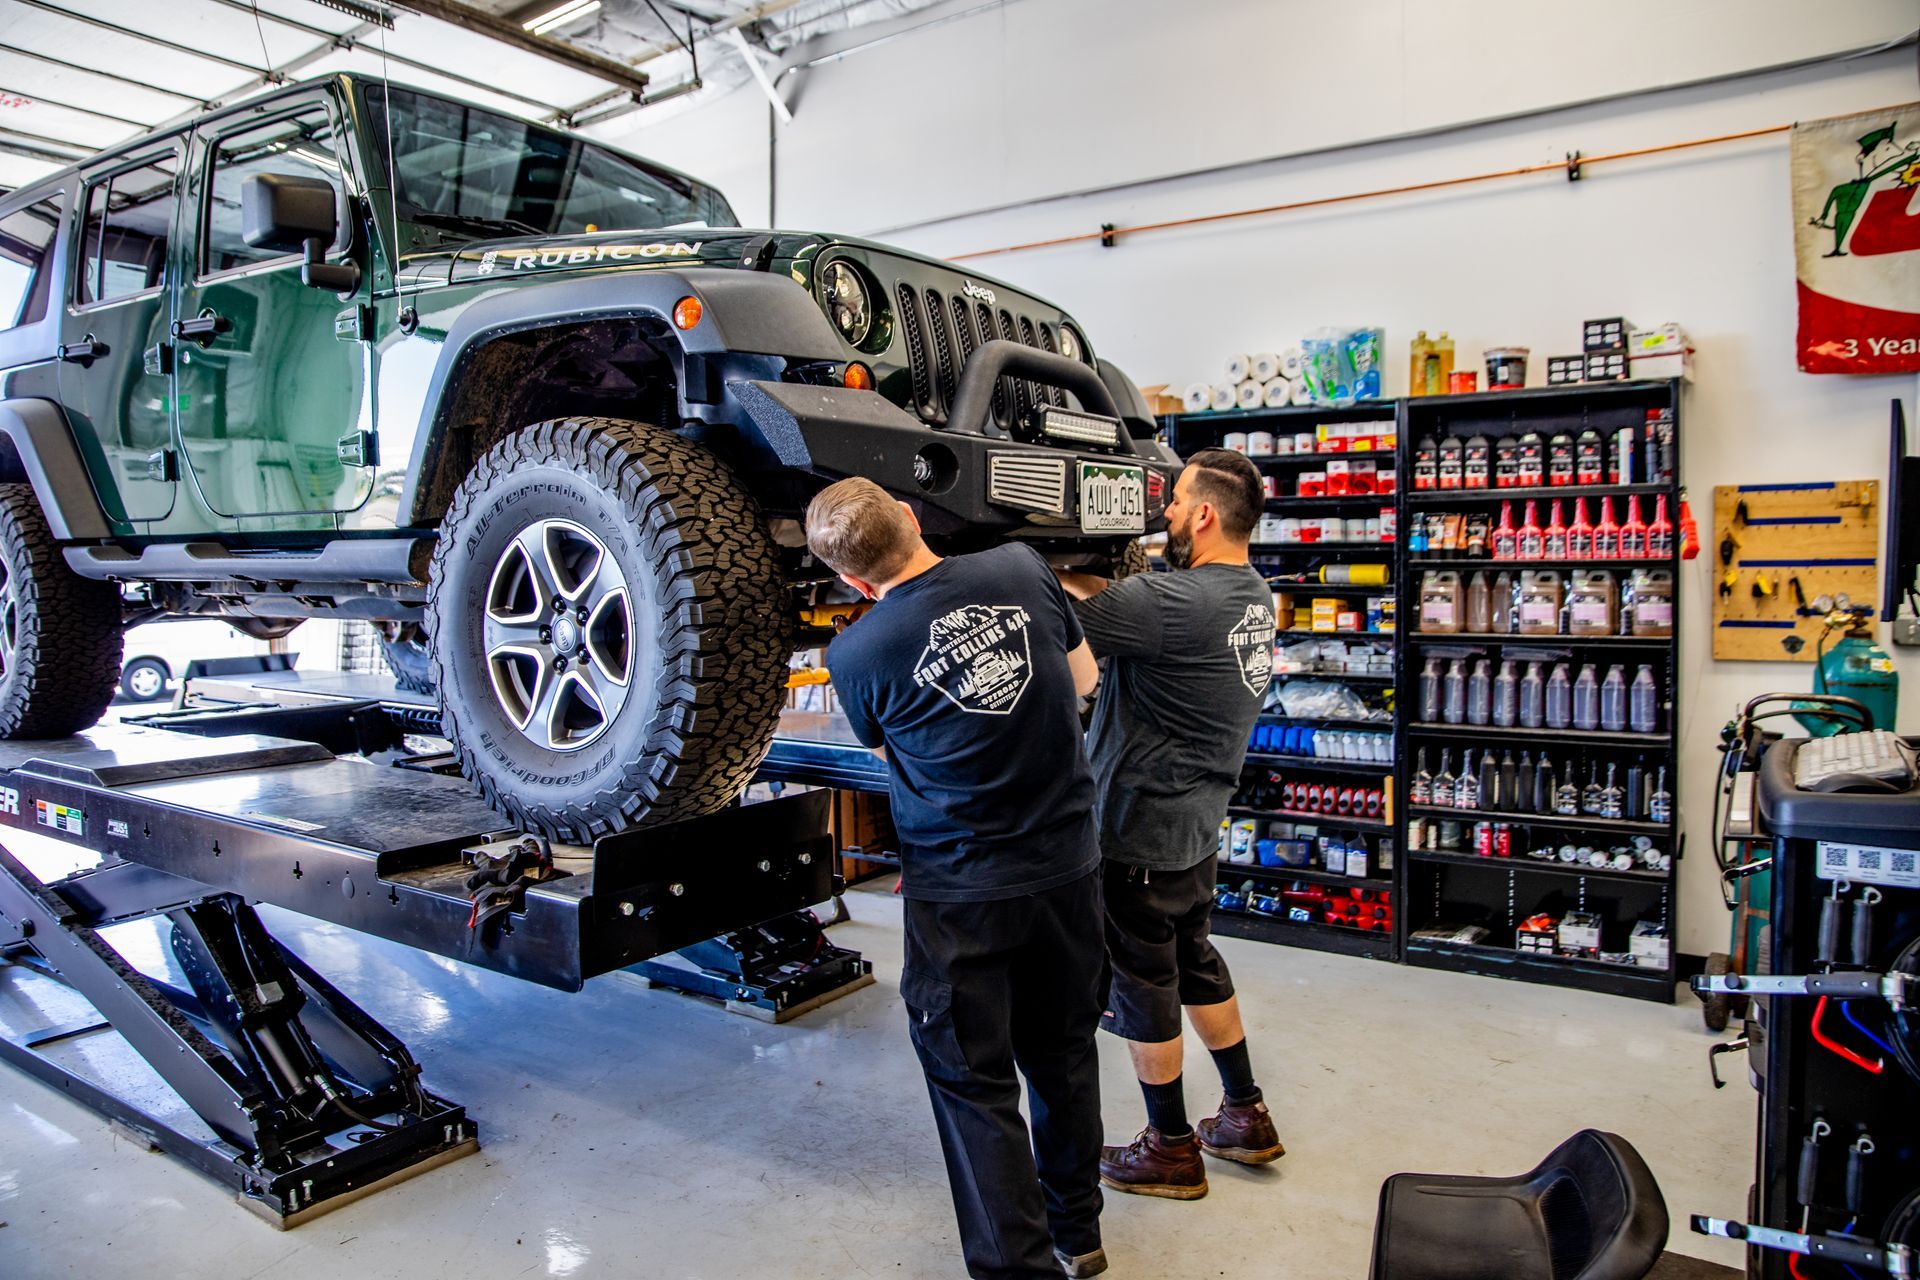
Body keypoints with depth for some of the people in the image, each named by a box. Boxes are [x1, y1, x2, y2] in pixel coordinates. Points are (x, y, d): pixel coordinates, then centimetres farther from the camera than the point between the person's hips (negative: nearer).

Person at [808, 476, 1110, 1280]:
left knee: (974, 1084, 11)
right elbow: (1082, 678, 8)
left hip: (961, 892, -4)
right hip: (1068, 861, 5)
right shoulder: (1022, 567, -8)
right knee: (1063, 1054, 21)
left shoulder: (855, 653, -16)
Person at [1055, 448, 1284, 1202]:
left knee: (1142, 985, 8)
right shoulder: (1251, 594, 4)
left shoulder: (1181, 603, -26)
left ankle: (1171, 1150, 25)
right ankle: (1245, 1117, 37)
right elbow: (1125, 601, 8)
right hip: (1197, 822, 9)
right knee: (1196, 964, 24)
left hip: (1143, 829, -9)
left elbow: (1074, 607, -24)